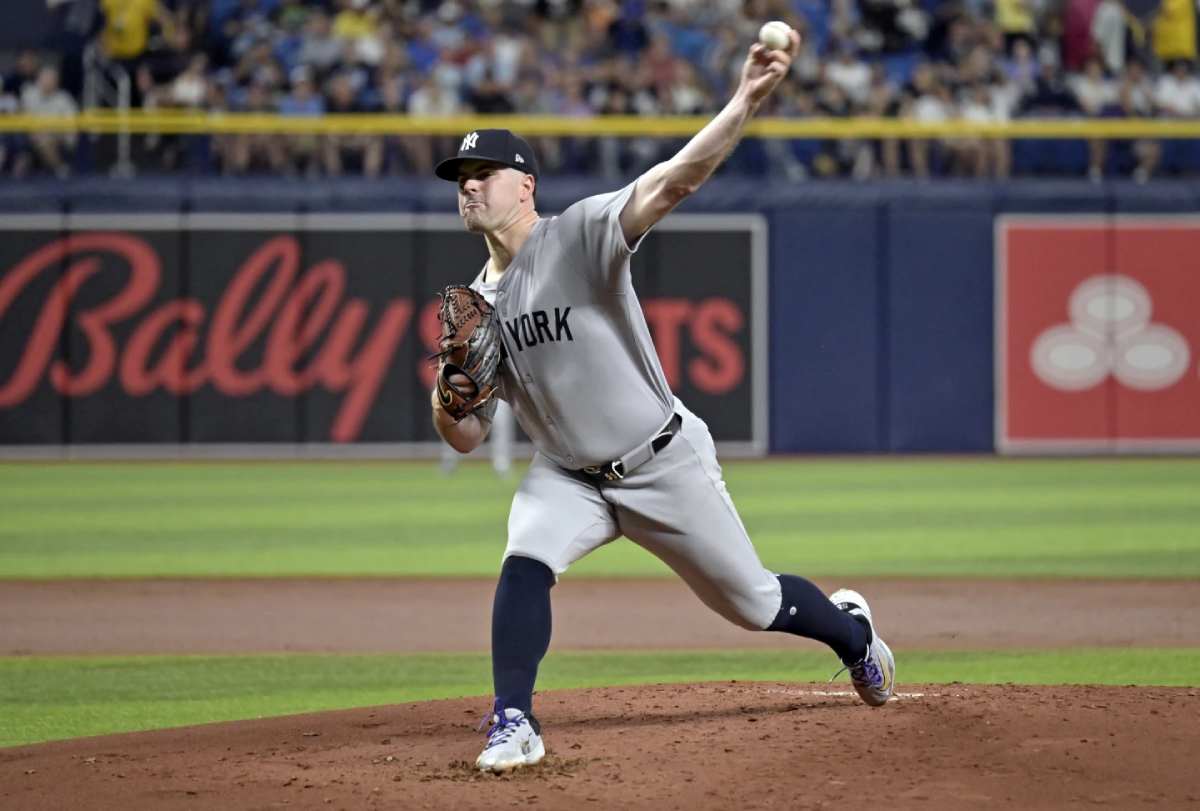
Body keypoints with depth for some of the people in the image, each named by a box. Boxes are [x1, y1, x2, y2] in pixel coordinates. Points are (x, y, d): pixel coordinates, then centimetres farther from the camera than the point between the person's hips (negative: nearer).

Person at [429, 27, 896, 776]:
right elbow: (468, 437, 3)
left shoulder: (581, 235, -19)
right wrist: (446, 397, -21)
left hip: (665, 463, -4)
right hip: (568, 476, 4)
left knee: (753, 603, 10)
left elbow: (675, 181, -34)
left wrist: (747, 101, -49)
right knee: (525, 562, -27)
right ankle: (513, 725, -23)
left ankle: (851, 629, 41)